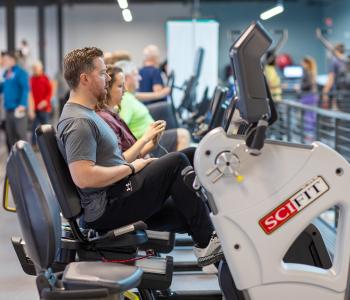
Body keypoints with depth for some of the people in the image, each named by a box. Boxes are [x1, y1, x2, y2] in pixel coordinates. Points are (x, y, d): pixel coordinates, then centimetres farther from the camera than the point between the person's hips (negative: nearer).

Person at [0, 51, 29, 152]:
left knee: (20, 135, -6)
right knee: (10, 136, 10)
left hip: (18, 110, -8)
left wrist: (22, 105, -25)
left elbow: (25, 89, -16)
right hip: (8, 109, 8)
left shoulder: (20, 72, -6)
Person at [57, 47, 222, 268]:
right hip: (108, 209, -11)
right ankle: (207, 243, -7)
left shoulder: (86, 114, 16)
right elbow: (84, 177, -28)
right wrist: (131, 168, -17)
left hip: (110, 202, 11)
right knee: (176, 162, -12)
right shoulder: (78, 122, -18)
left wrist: (140, 163, 8)